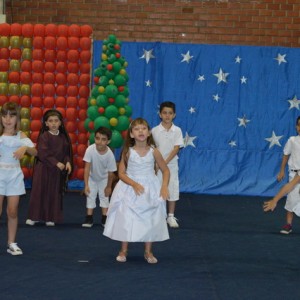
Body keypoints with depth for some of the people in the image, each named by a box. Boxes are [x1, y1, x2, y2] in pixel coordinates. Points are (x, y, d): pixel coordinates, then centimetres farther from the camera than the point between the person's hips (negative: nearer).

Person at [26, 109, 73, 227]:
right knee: (39, 192, 1)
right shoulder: (44, 136, -11)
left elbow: (67, 152, 7)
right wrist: (57, 163, -20)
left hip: (57, 171, 4)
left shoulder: (63, 137, 4)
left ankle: (50, 217, 17)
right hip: (43, 169, -4)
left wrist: (68, 162, -12)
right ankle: (34, 217, 10)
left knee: (55, 194, 7)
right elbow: (43, 154, -17)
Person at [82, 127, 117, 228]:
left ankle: (104, 219, 14)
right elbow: (87, 168, -29)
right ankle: (89, 218, 11)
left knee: (104, 196, 4)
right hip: (92, 177, 0)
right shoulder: (90, 150, -35)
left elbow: (110, 172, -19)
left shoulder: (110, 154, -34)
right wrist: (86, 185, -29)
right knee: (90, 196, 3)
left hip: (104, 178, 0)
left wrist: (108, 186, -8)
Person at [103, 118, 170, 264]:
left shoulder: (153, 151, -6)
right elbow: (121, 173, -8)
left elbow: (166, 170, 3)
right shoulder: (128, 152, -9)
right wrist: (134, 184, -22)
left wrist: (164, 186, -13)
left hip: (150, 190, 1)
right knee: (126, 219, -1)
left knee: (150, 220, 4)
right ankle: (123, 251, 14)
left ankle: (148, 252, 20)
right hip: (131, 188, -1)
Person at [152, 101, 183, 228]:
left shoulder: (177, 131, -4)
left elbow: (176, 148, -9)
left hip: (171, 164, 0)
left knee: (172, 189, 4)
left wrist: (165, 162, -17)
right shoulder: (155, 130, -4)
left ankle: (171, 216, 14)